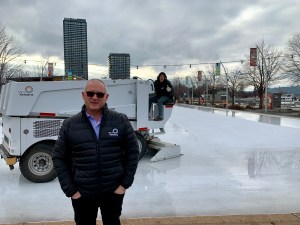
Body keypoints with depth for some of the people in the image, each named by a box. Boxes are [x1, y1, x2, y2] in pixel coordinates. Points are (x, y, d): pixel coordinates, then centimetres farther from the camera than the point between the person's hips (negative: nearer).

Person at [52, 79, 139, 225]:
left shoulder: (121, 120, -4)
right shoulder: (70, 124, -2)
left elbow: (132, 151, 0)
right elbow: (59, 158, 1)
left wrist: (125, 183, -4)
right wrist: (70, 190, -4)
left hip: (114, 191, 0)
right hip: (82, 195, 0)